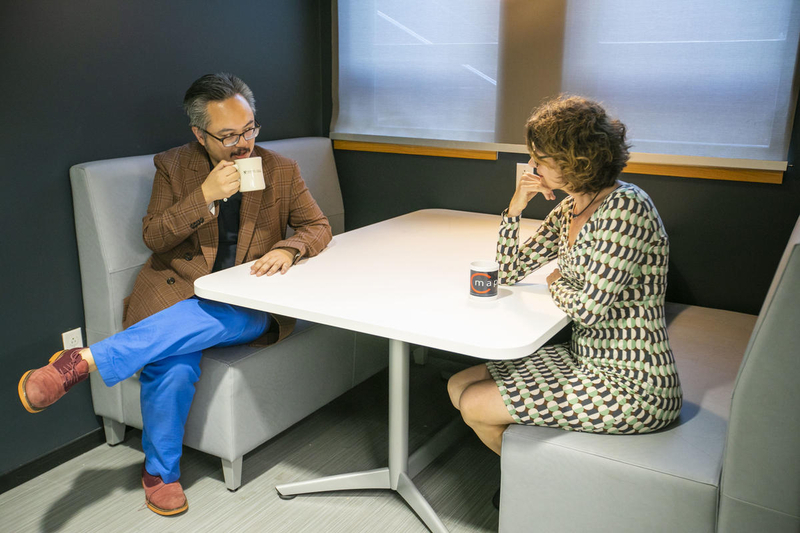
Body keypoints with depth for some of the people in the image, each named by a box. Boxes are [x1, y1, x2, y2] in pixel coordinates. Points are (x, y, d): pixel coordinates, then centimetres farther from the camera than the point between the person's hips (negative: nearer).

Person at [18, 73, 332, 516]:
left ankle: (86, 360, -31)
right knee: (173, 367, -31)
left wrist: (287, 249, -16)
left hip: (246, 302, 1)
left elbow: (318, 227, 8)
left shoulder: (281, 171, 5)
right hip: (177, 292, 0)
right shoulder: (173, 167, 4)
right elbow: (153, 237, -1)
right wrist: (205, 195, -16)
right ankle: (160, 471, -6)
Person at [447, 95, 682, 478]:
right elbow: (509, 273, 12)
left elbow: (588, 309, -24)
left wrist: (556, 283, -2)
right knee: (459, 386, 9)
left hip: (630, 387, -9)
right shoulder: (569, 210, 7)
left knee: (474, 406, -8)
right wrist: (515, 208, -1)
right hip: (585, 360, 9)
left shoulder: (624, 207, -21)